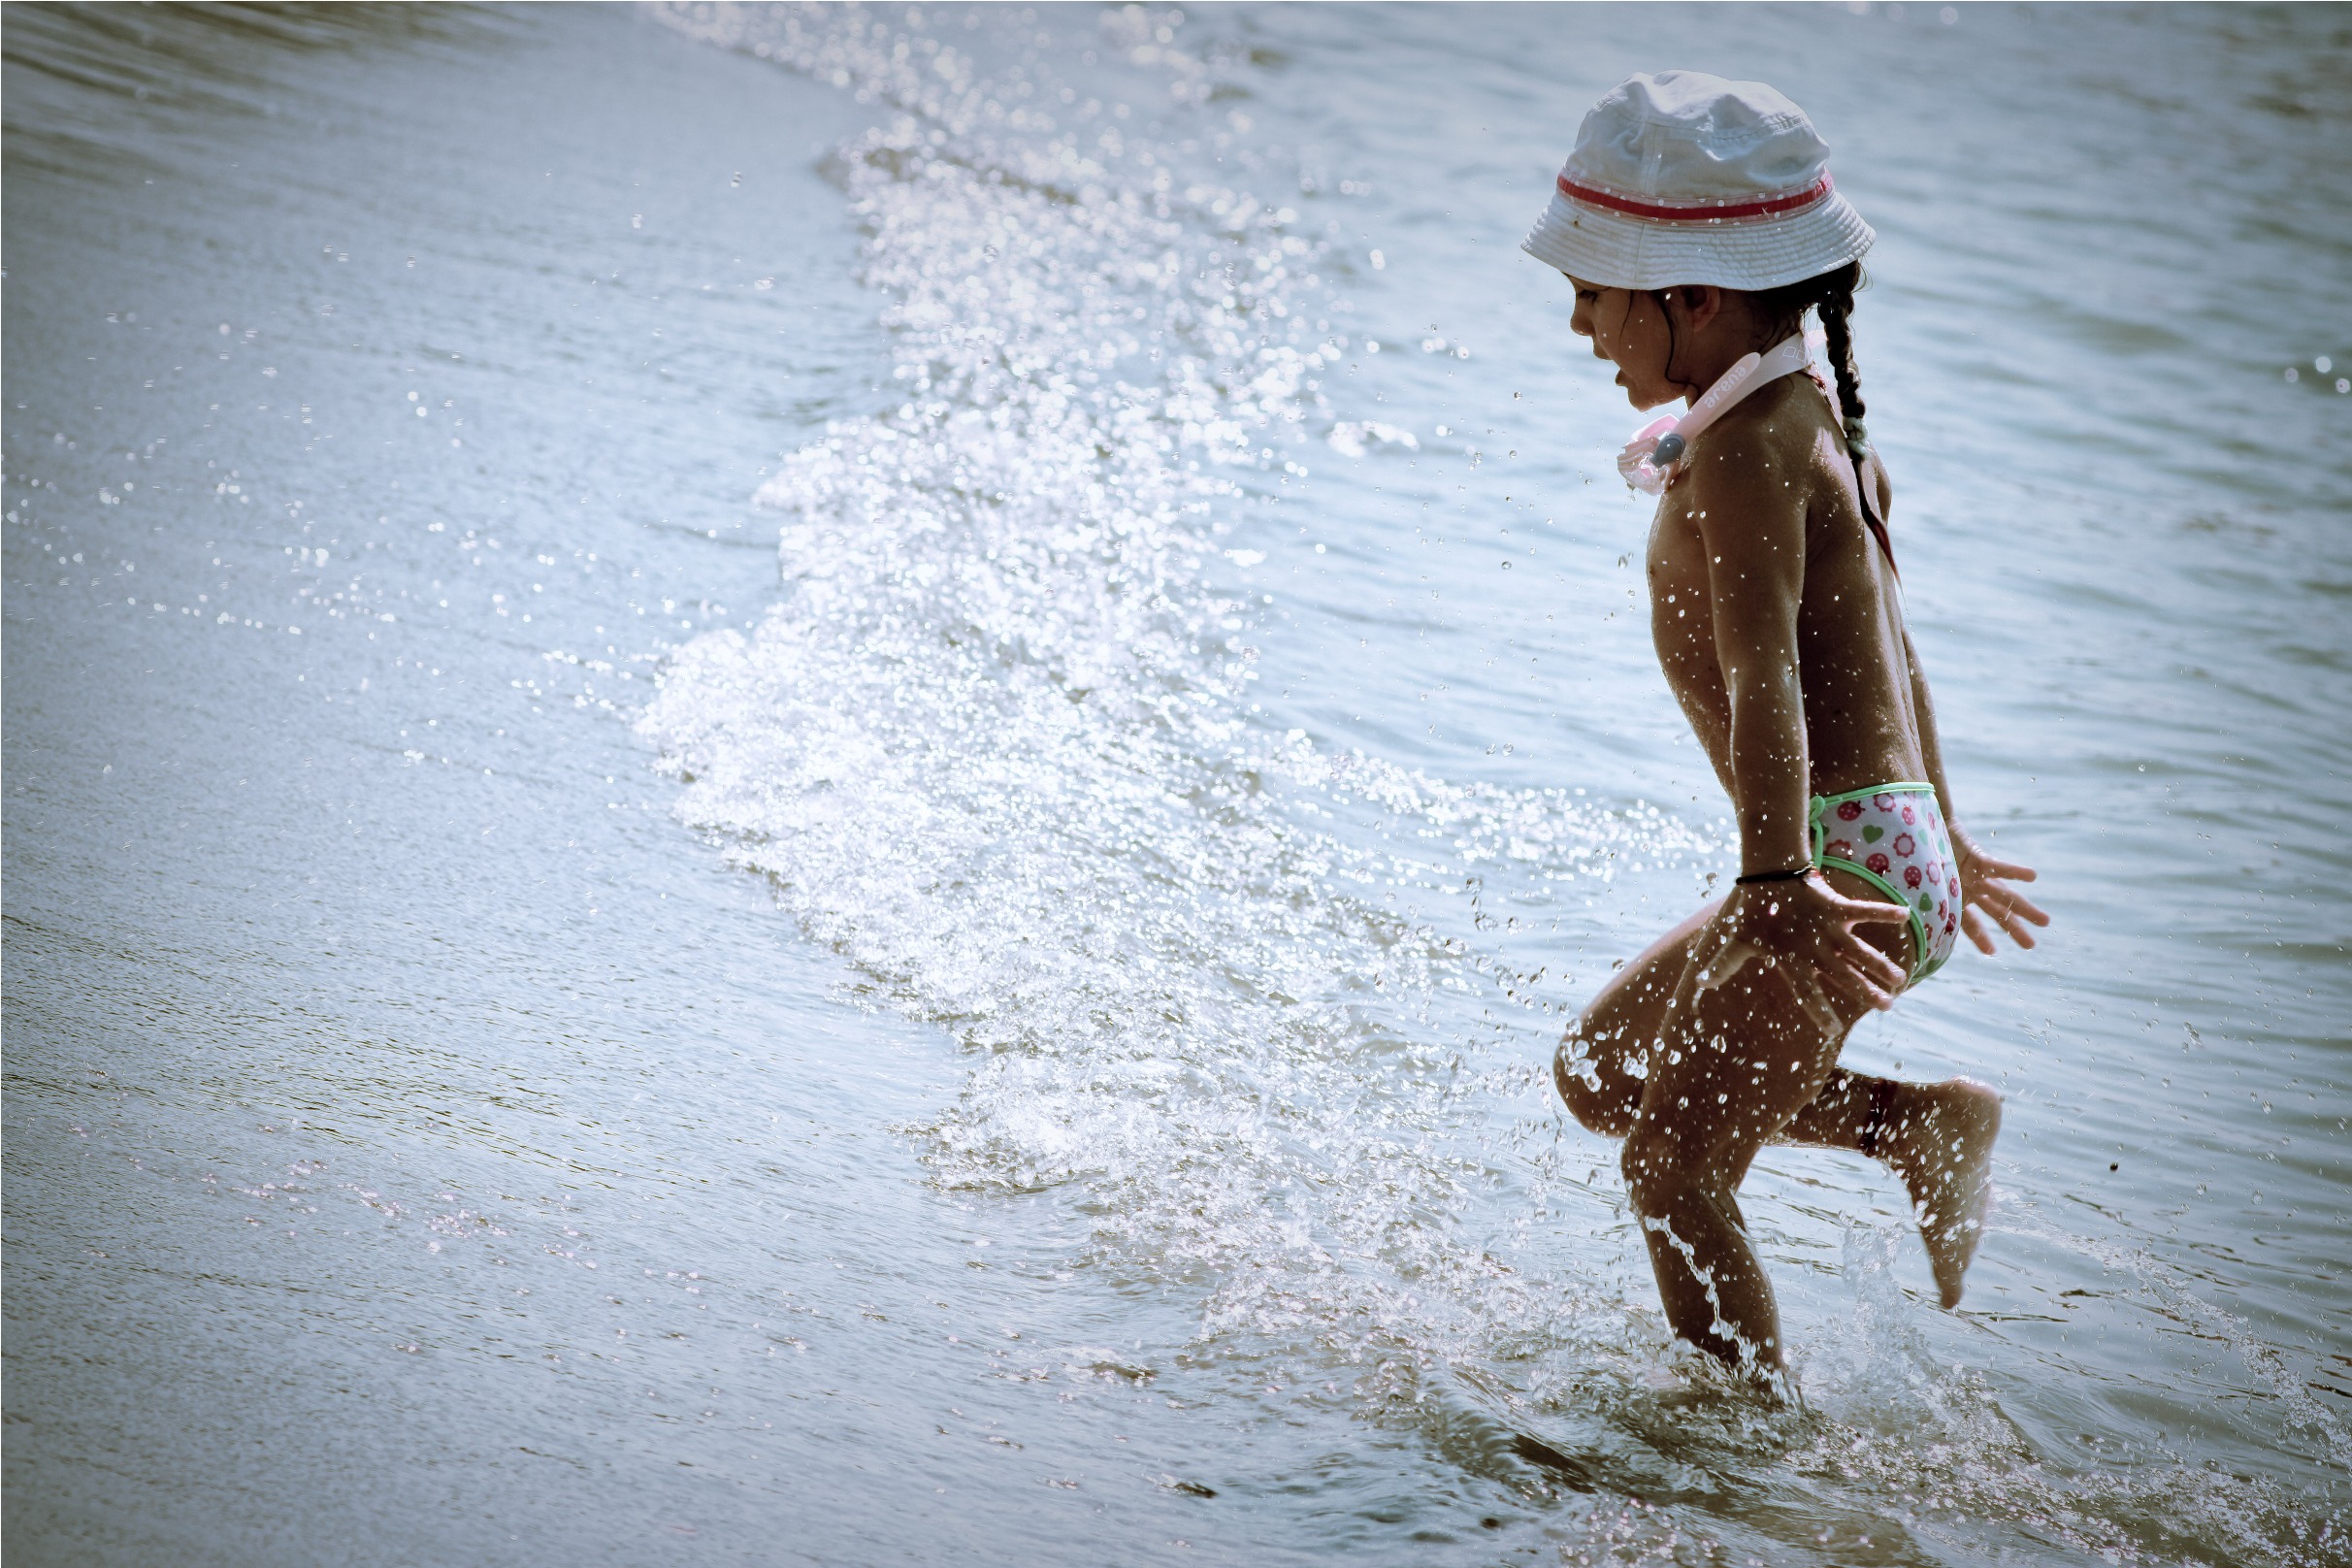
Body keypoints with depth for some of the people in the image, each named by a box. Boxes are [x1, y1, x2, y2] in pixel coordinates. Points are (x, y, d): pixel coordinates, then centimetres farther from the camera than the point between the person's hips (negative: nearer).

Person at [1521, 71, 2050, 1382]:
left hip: (1843, 861, -10)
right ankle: (1926, 1125, 16)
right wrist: (1936, 832, 30)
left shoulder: (1742, 447, -15)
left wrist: (1778, 877, -34)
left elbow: (1765, 673, -26)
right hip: (1894, 850, 10)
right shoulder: (1815, 418, 15)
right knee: (1603, 1070, 19)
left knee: (1677, 1172, -6)